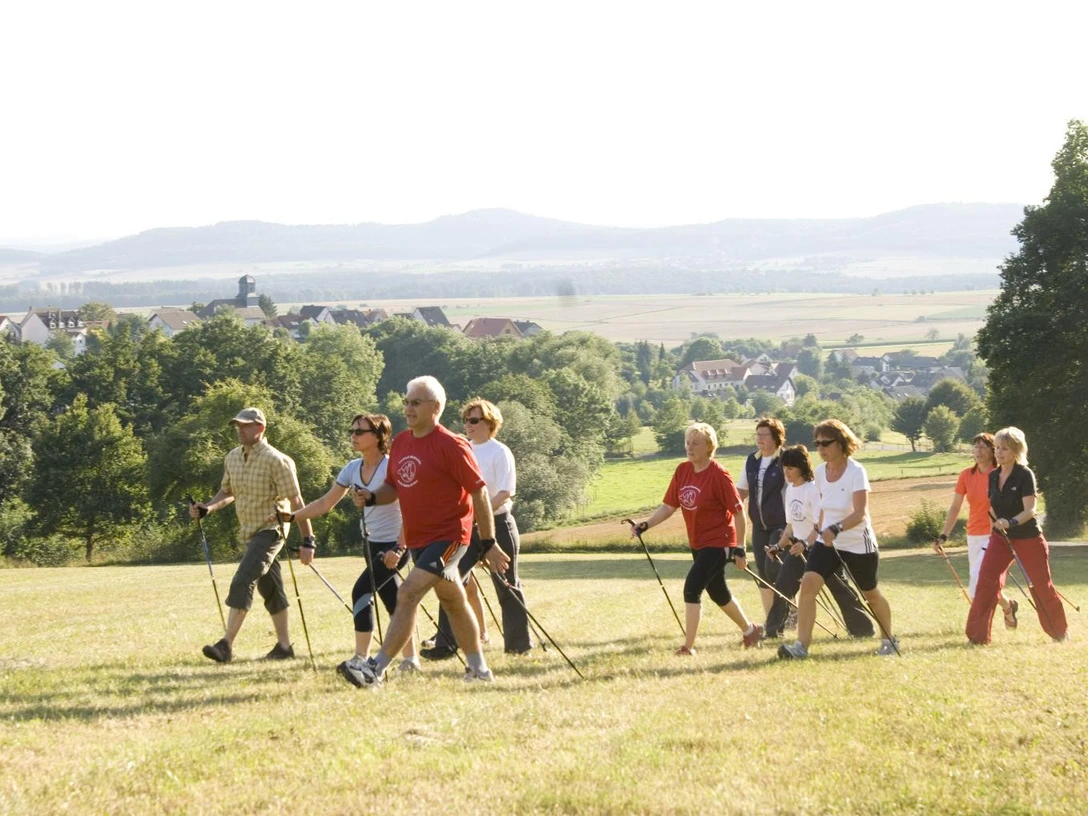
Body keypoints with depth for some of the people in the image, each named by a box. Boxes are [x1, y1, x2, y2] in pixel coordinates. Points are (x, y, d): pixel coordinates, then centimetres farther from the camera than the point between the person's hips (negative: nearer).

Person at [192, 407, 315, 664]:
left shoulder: (276, 460, -16)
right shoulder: (232, 458, 7)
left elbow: (295, 501, -15)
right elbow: (227, 492, 22)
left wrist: (307, 541, -18)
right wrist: (207, 507, 2)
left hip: (271, 529, -8)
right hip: (249, 532, 8)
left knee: (242, 582, -19)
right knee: (270, 590, 12)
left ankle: (226, 645, -22)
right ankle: (284, 646, 20)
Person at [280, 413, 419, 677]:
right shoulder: (353, 469, 5)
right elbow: (325, 503, 10)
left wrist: (399, 548, -27)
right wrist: (292, 517, 0)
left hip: (394, 545, -7)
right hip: (372, 545, 7)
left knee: (362, 590, -19)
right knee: (394, 603, 11)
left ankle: (361, 659, -19)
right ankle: (410, 658, 19)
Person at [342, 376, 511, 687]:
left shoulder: (451, 446, -15)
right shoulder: (401, 442, 7)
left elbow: (479, 492, -13)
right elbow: (393, 486, 17)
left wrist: (488, 544, -13)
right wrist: (372, 497, -7)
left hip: (447, 536, -8)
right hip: (417, 539, 8)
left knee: (409, 593, -20)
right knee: (453, 601, 18)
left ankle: (376, 669, -24)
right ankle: (478, 668, 31)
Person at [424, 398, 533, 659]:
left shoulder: (499, 452, -8)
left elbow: (506, 492, -16)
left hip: (497, 524, -6)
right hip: (468, 527, 6)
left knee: (506, 586, 4)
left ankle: (519, 644, 15)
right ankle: (445, 644, -8)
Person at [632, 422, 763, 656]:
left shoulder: (718, 474, -19)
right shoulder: (682, 471, 0)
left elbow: (738, 512, -16)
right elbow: (669, 506, 2)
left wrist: (740, 548, -16)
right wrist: (645, 525, -12)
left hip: (718, 542, -8)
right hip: (697, 544, 8)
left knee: (692, 588, -18)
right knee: (717, 593, 20)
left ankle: (688, 646, -11)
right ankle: (750, 630, 42)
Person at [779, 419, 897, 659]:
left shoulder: (856, 472, -18)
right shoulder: (820, 472, 1)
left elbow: (860, 513, -28)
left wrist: (836, 529, -42)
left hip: (858, 544, -5)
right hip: (827, 542, 5)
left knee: (871, 594, 13)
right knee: (808, 583, -18)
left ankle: (889, 639, 39)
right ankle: (802, 644, -21)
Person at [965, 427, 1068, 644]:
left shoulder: (1025, 475, -16)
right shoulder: (993, 476, 2)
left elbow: (1030, 510, -25)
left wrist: (1010, 522, -41)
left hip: (1028, 539, -5)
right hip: (1001, 538, 5)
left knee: (1041, 586, 6)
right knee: (986, 581, -11)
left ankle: (1060, 632, 25)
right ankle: (978, 635, -9)